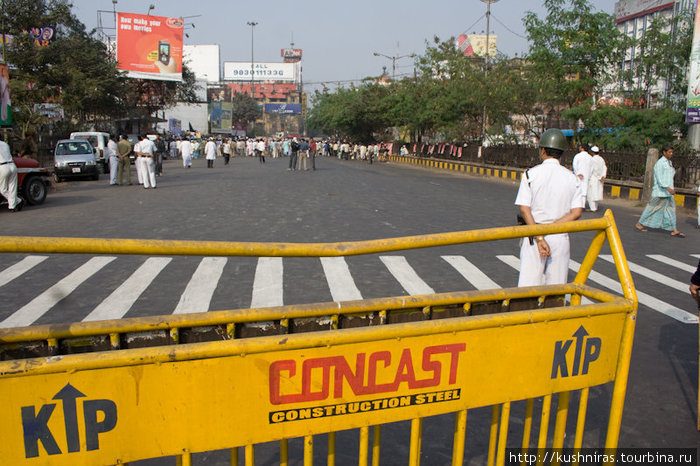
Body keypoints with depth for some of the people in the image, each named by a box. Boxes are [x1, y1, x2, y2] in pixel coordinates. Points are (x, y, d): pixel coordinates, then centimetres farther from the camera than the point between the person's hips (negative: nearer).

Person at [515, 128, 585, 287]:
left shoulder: (530, 174, -3)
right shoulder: (573, 178, 4)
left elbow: (524, 209, -11)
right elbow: (577, 212, -3)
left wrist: (539, 237, -14)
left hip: (533, 234, -2)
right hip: (561, 238, 2)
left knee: (528, 285, 1)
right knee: (556, 289, 10)